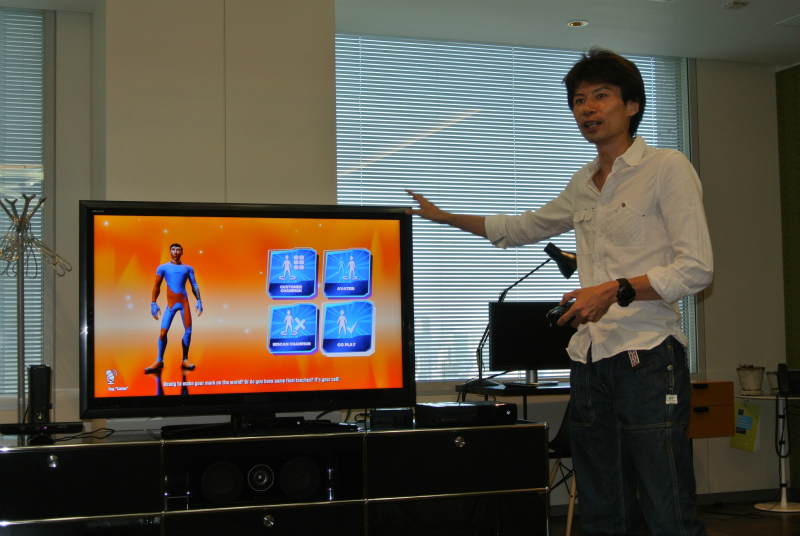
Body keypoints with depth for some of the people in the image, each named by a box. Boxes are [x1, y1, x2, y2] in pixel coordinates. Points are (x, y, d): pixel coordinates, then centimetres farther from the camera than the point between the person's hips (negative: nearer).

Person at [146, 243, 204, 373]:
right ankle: (159, 361, 0)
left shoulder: (188, 268, 11)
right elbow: (157, 286, 6)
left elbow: (194, 286, 13)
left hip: (184, 302, 2)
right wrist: (153, 303, 0)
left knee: (188, 331, -3)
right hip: (170, 305, -2)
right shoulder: (163, 268, 6)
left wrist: (198, 301, 2)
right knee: (163, 332, -10)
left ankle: (185, 360, 9)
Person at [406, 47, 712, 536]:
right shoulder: (583, 184, 19)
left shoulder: (666, 168, -2)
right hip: (590, 362, 7)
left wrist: (616, 290, -18)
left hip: (648, 357, -6)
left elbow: (697, 269, -8)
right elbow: (526, 227, 35)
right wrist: (445, 217, 37)